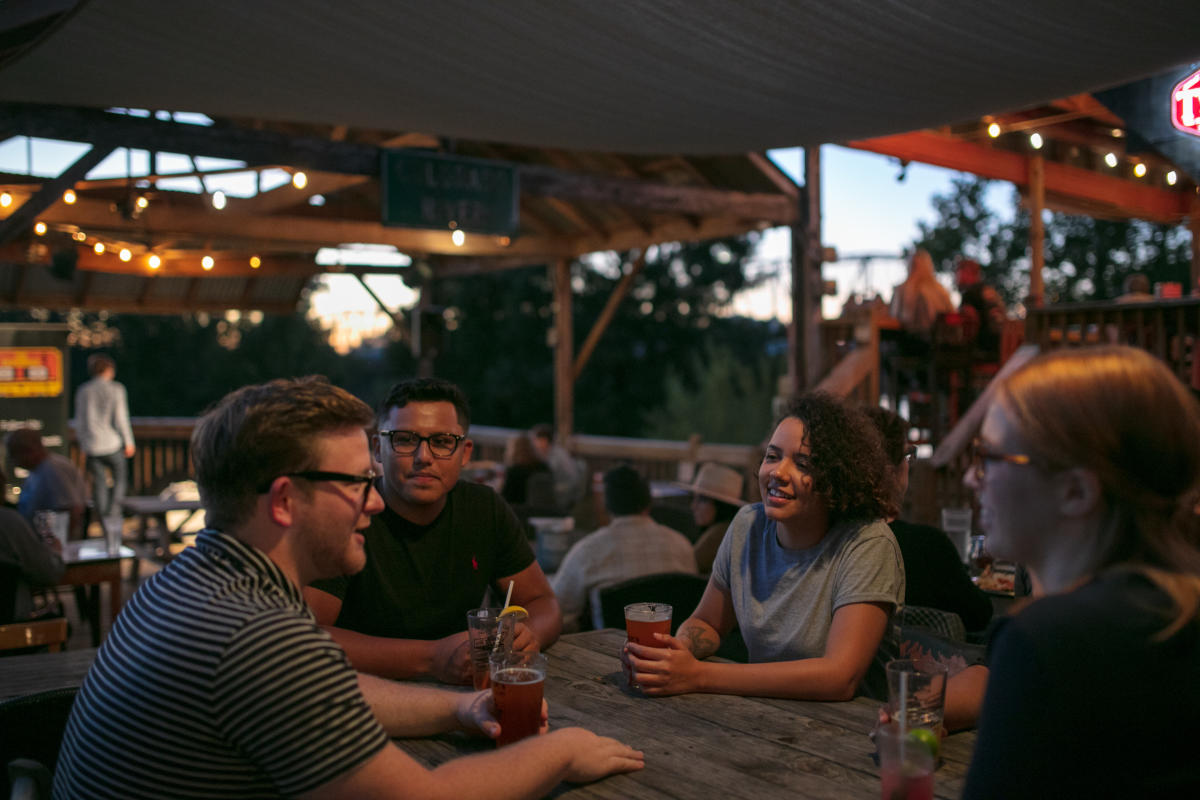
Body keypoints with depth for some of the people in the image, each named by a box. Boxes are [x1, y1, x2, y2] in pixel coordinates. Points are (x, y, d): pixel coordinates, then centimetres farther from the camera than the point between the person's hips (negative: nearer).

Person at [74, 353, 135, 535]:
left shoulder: (83, 391, 4)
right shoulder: (116, 389, -6)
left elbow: (79, 422, 7)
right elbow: (121, 418, -8)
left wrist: (83, 444, 18)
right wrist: (128, 442, 1)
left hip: (91, 445, 3)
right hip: (112, 443, -3)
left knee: (99, 483, 8)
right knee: (120, 478, 14)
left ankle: (104, 520, 9)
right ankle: (113, 512, 0)